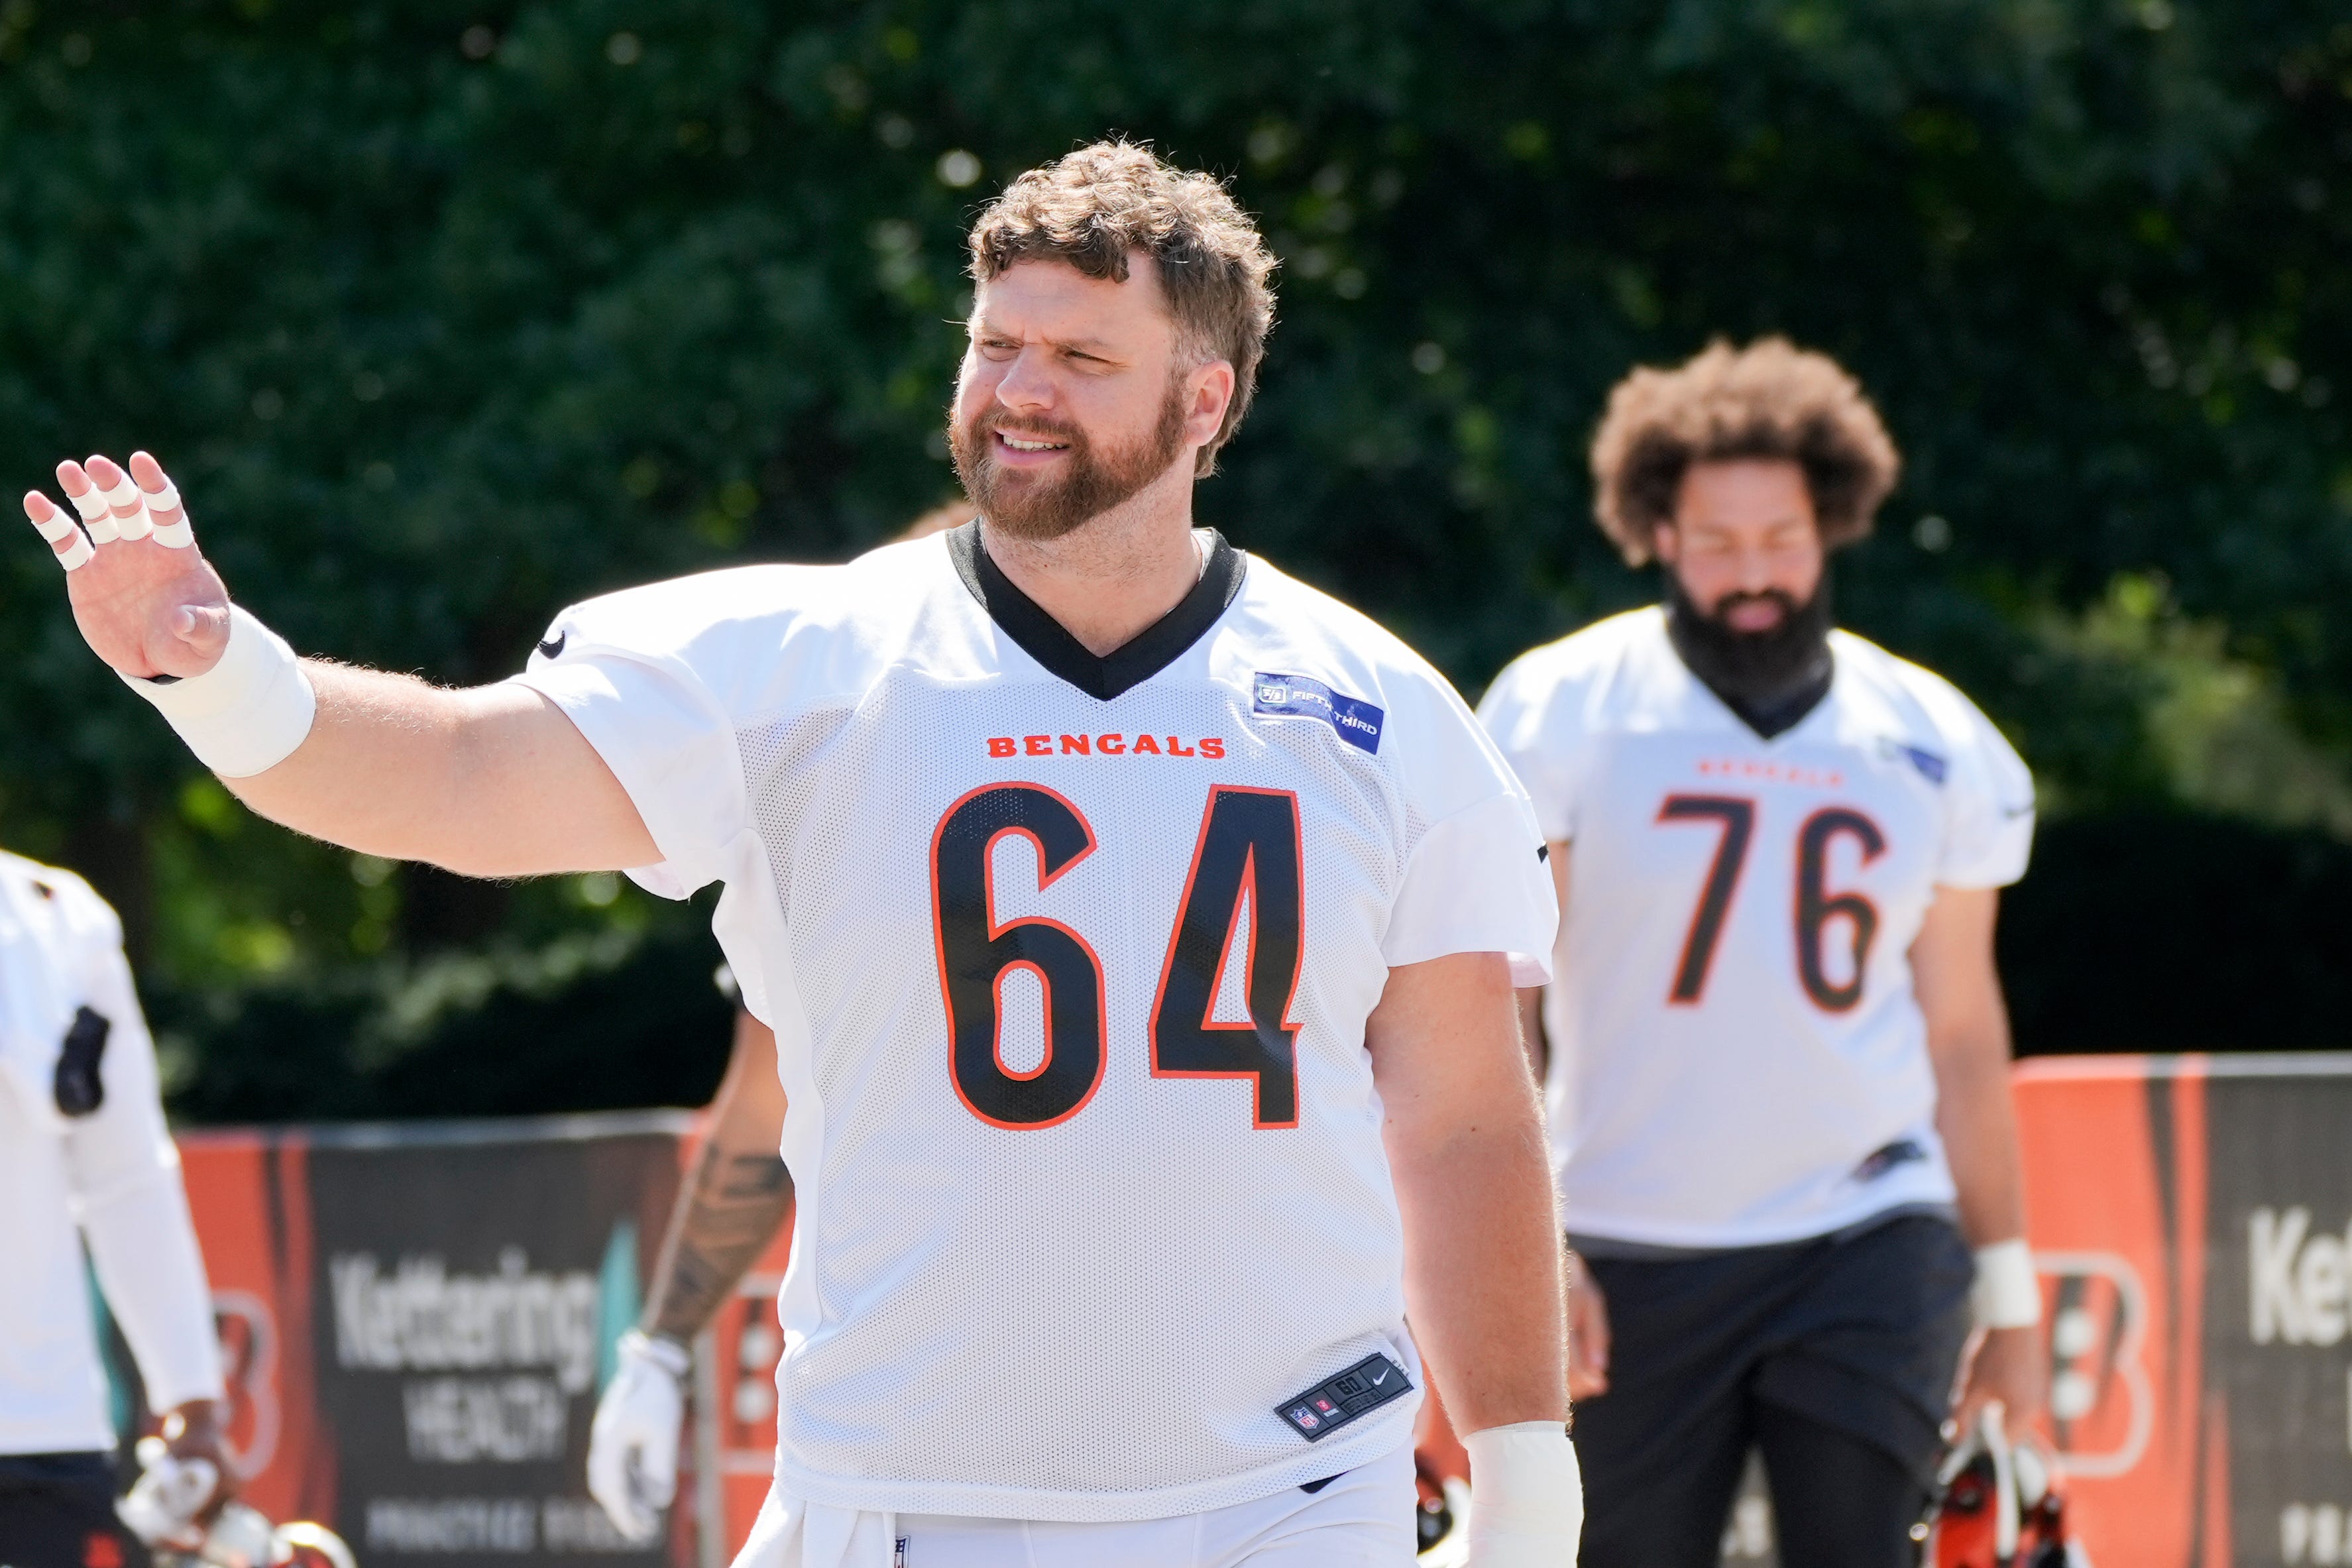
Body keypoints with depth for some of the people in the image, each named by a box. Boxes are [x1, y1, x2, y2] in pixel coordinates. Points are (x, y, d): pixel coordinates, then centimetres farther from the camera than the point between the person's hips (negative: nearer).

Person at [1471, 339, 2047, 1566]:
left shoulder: (1936, 748, 7)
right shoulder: (1563, 717, -2)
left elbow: (1963, 1030, 14)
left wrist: (2008, 1289, 14)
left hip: (1869, 1245, 1)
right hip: (1631, 1260, -1)